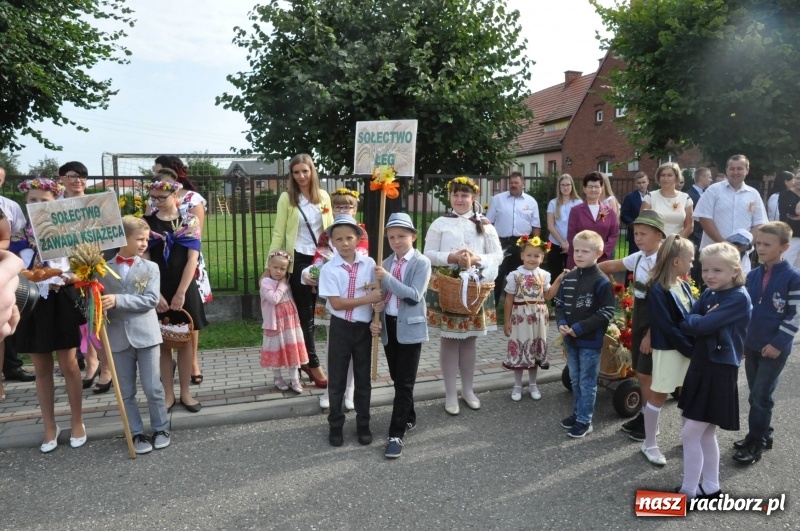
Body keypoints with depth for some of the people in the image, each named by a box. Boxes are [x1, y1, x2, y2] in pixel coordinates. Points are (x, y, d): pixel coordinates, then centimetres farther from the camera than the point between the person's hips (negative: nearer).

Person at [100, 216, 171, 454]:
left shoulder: (150, 268, 0)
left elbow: (151, 300, -13)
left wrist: (118, 300, -21)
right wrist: (97, 305, -16)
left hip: (145, 335, -2)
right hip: (118, 338, 2)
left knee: (152, 388, 4)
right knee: (126, 392, 9)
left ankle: (161, 428, 22)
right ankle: (137, 433, 22)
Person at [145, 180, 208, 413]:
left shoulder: (190, 221, -1)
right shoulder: (146, 223, 1)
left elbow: (192, 259, -6)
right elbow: (144, 261, -3)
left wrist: (180, 293, -12)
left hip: (184, 290, 0)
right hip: (158, 290, 1)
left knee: (185, 341, 7)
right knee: (162, 343, 7)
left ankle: (185, 393, 18)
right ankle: (168, 393, 18)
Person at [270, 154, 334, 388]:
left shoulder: (323, 196, 5)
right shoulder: (286, 198, -4)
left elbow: (330, 229, 10)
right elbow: (278, 233, -4)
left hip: (321, 259, 4)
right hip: (298, 260, -3)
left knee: (313, 311, 10)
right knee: (305, 313, 3)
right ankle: (313, 363, 13)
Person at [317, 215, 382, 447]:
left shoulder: (369, 264, -3)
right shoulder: (329, 269, -10)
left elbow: (377, 294, 7)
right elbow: (336, 303, -16)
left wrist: (378, 306, -15)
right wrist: (368, 299, -20)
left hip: (364, 327, 2)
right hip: (340, 328, -2)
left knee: (363, 377, 13)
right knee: (336, 378, 9)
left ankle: (363, 424, 29)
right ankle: (335, 425, 26)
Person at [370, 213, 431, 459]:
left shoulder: (421, 262, -9)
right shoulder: (386, 263, 7)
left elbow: (414, 295, -20)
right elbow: (380, 295, 9)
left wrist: (387, 278, -23)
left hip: (410, 327, -6)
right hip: (389, 325, 6)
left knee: (405, 382, -1)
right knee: (396, 379, 16)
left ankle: (396, 434, 4)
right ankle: (409, 419, 35)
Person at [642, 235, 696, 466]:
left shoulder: (684, 285, 6)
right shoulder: (657, 290, -19)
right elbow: (667, 327, -21)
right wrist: (691, 349, -18)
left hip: (688, 348, 7)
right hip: (668, 350, -7)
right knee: (659, 395, 4)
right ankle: (649, 444, 17)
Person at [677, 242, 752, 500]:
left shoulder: (739, 298, -16)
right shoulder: (708, 294, 8)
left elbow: (703, 325, -24)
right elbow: (685, 324, 1)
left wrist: (693, 321, -5)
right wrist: (700, 321, -17)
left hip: (720, 371, -8)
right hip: (700, 366, 8)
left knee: (690, 433, -4)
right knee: (705, 433, 17)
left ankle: (688, 493, 9)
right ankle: (711, 488, 31)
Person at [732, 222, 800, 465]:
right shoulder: (752, 275, 5)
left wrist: (778, 343, -16)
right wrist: (740, 338, 11)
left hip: (775, 348, -6)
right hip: (751, 345, 6)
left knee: (761, 395, -1)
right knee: (755, 394, 14)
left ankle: (756, 442, 11)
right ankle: (760, 434, 29)